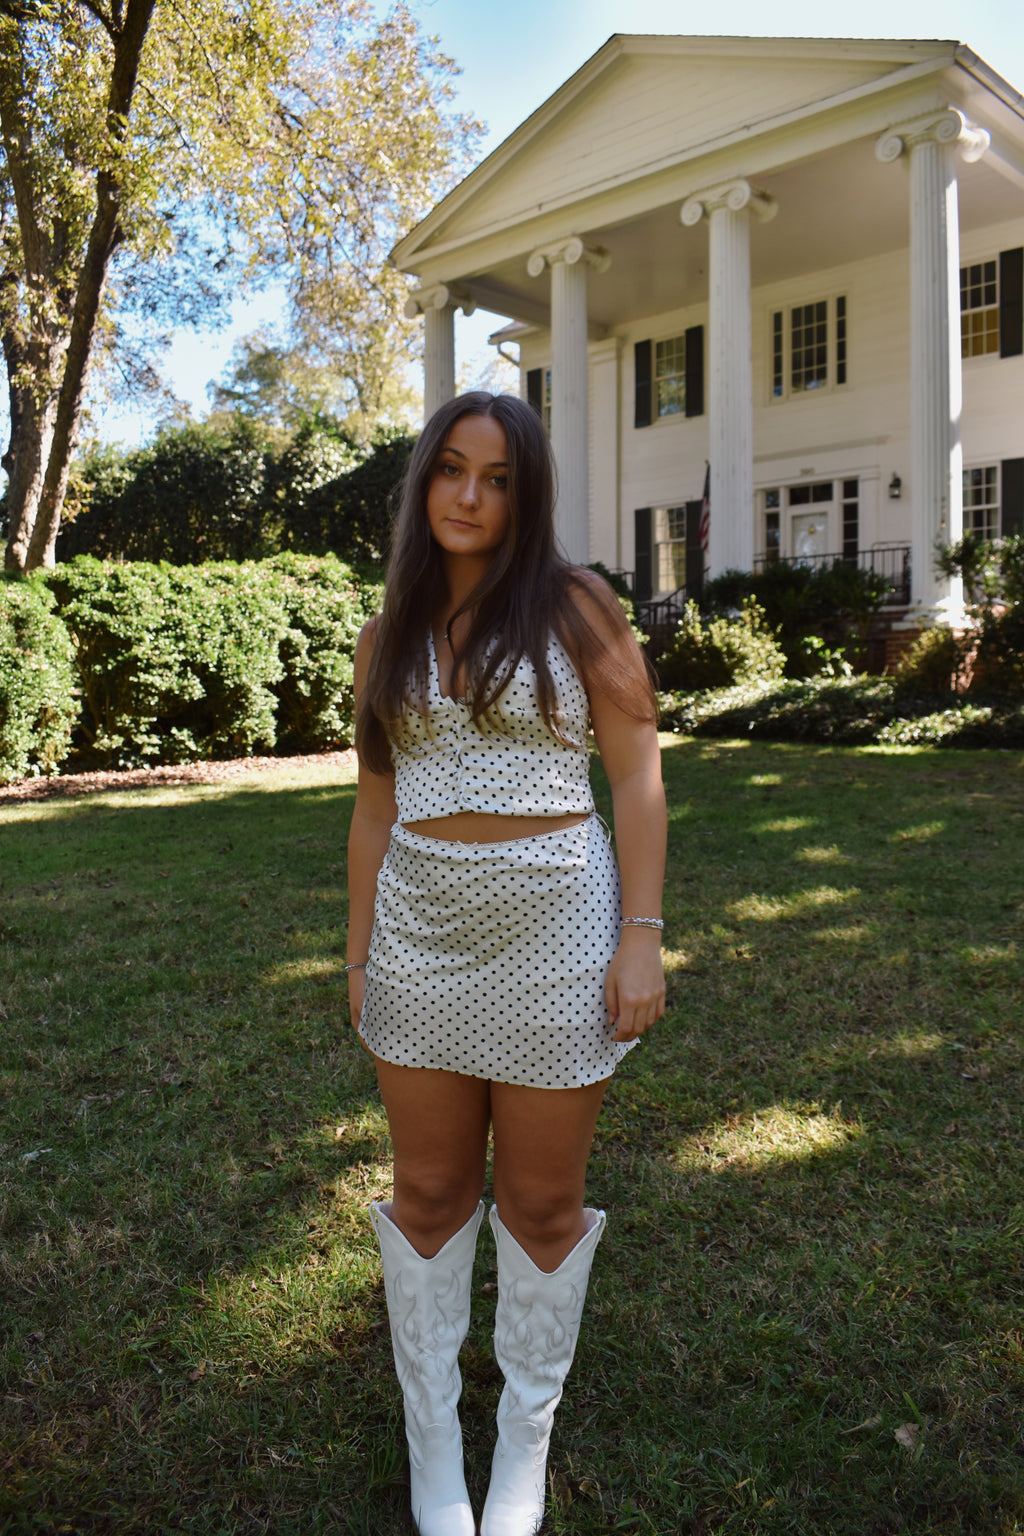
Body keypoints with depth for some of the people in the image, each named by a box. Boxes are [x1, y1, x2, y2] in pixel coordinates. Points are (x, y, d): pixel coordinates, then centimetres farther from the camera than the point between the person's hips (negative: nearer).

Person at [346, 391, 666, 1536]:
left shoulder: (575, 608, -3)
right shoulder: (389, 635, 8)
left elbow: (637, 774, -5)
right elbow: (377, 803, 11)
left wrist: (642, 935, -11)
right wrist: (358, 949, 10)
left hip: (553, 926, -3)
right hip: (421, 926, 4)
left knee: (542, 1201, 11)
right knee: (429, 1192, 14)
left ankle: (525, 1442, 35)